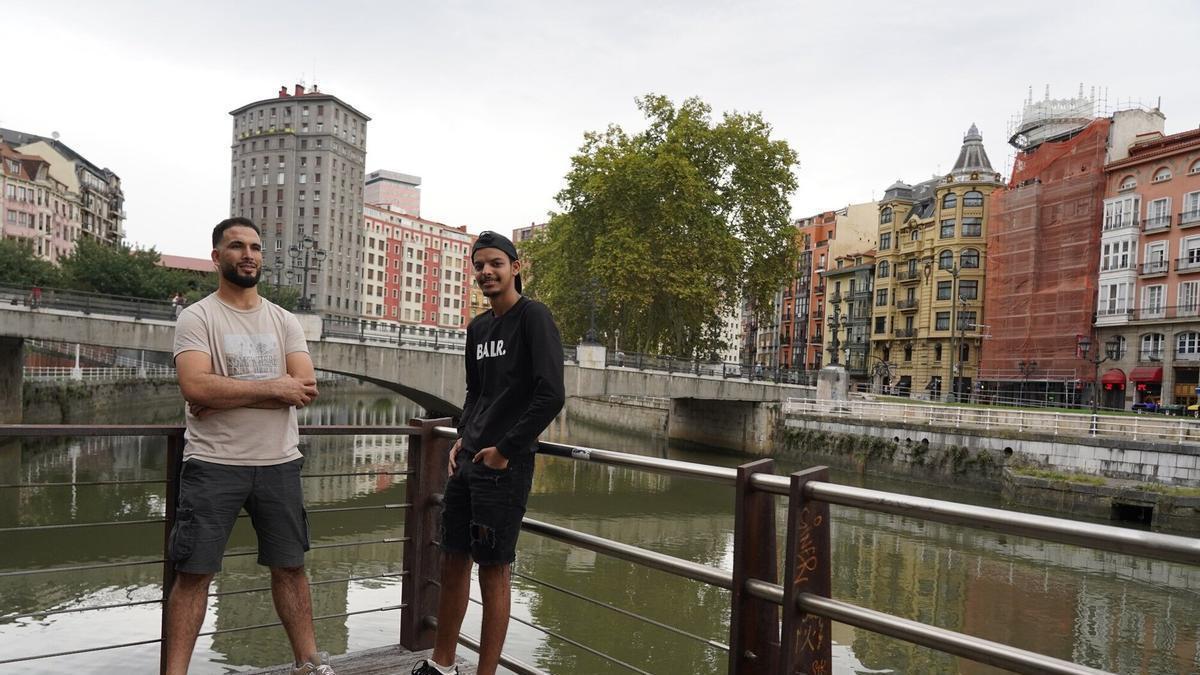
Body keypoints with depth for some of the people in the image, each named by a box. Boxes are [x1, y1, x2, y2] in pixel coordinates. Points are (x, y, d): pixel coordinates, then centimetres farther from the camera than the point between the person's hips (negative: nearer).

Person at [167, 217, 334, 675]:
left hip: (279, 462, 4)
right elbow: (196, 387, -20)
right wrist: (273, 387, -16)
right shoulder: (197, 317, -3)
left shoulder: (284, 321, 7)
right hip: (213, 464, -3)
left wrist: (227, 393, -14)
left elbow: (305, 389, -7)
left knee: (290, 566, 12)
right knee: (194, 572, 3)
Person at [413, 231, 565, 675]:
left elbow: (551, 396, -17)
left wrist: (505, 449, -15)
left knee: (494, 567, 0)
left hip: (505, 465, -7)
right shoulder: (478, 327, 14)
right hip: (468, 460, 7)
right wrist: (462, 439, 10)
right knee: (452, 560, 14)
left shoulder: (533, 317, -9)